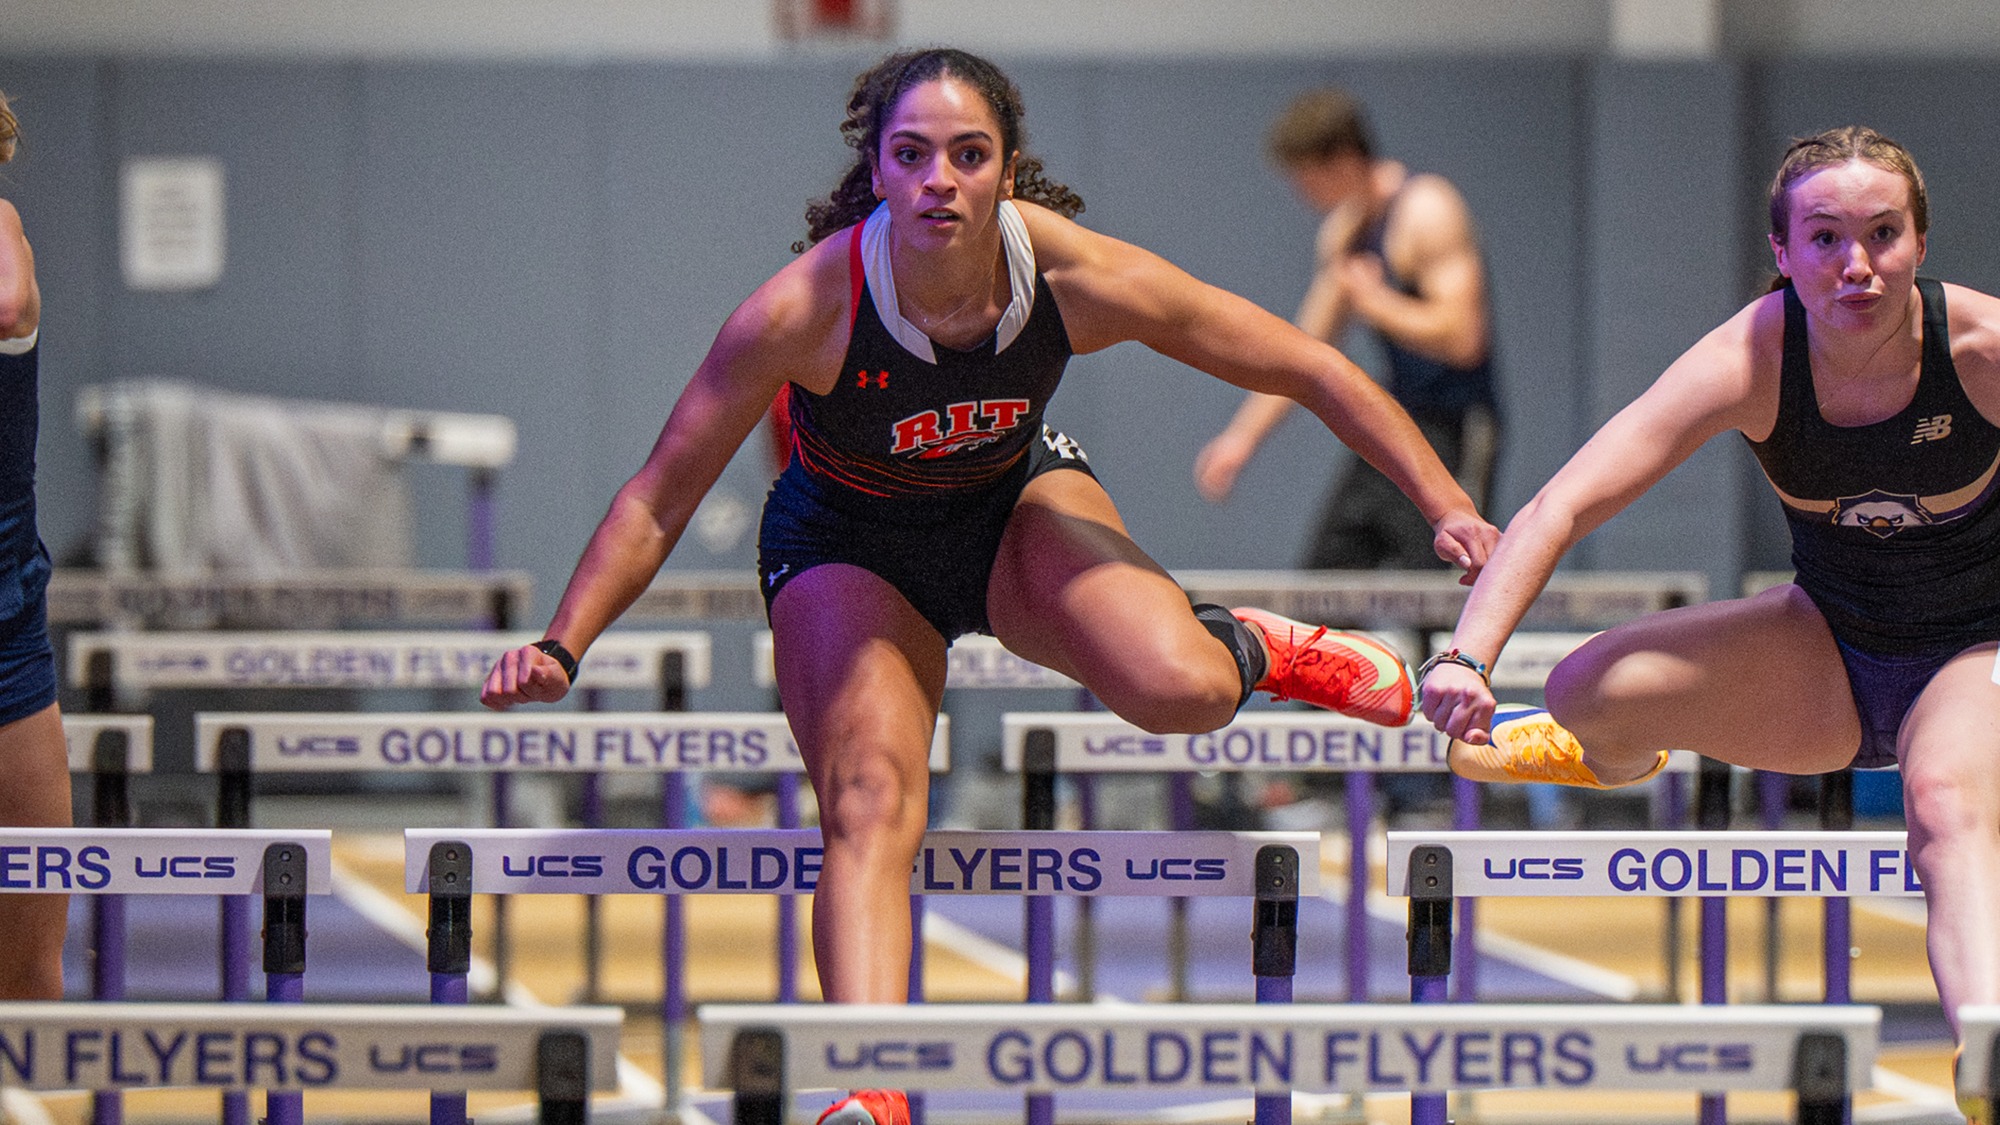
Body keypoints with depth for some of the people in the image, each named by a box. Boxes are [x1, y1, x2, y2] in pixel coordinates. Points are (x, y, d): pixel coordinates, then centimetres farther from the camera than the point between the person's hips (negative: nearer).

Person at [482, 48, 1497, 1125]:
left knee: (1178, 689, -27)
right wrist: (560, 647, -31)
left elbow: (1310, 370, -16)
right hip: (848, 546, -1)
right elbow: (659, 498, -21)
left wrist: (1448, 508, -19)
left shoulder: (1079, 279, -28)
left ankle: (1246, 651, 9)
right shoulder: (803, 310, -31)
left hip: (1018, 504, 1)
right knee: (870, 802, -26)